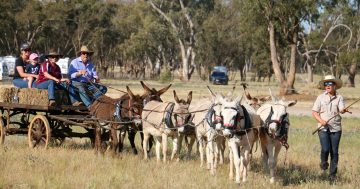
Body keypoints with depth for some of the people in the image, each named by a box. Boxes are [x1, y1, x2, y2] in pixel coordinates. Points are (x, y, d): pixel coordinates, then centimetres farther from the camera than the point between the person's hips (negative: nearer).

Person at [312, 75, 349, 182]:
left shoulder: (339, 98, 3)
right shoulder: (321, 97, 4)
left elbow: (341, 110, -13)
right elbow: (314, 112, 4)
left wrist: (344, 110, -37)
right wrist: (321, 120, -13)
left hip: (335, 128, 1)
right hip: (323, 128, -1)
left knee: (334, 152, 1)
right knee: (325, 149, -16)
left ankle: (333, 174, 13)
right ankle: (324, 162, 16)